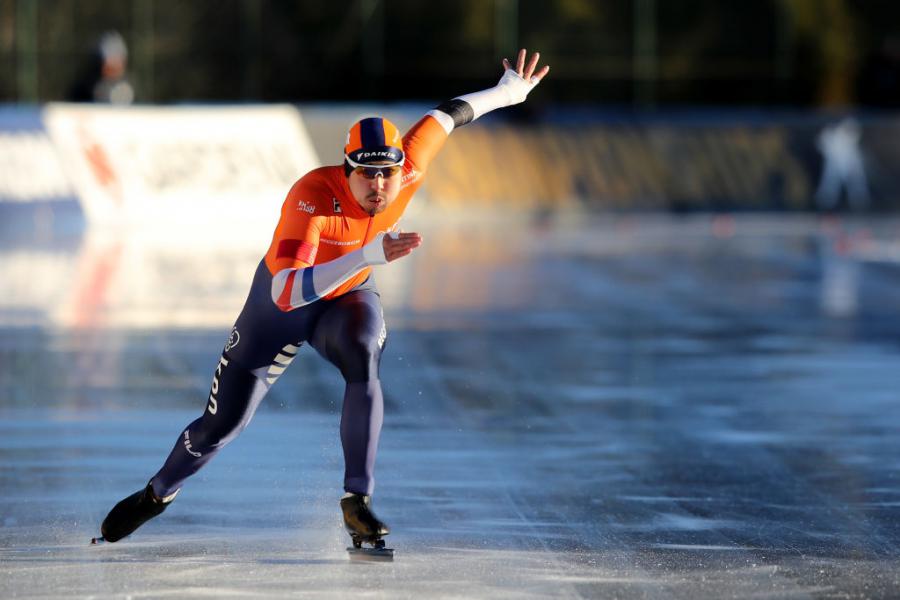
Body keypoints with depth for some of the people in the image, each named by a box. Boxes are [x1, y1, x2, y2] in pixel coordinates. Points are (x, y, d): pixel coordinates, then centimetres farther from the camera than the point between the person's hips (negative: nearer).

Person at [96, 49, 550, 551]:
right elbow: (286, 292, -52)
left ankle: (358, 501, -27)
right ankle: (158, 495, 37)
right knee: (222, 424, 6)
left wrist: (509, 91, 12)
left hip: (349, 299, 3)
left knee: (363, 361, -34)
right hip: (284, 303, -3)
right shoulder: (313, 196, -40)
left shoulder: (409, 171, -26)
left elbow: (447, 115, -5)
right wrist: (369, 255, -61)